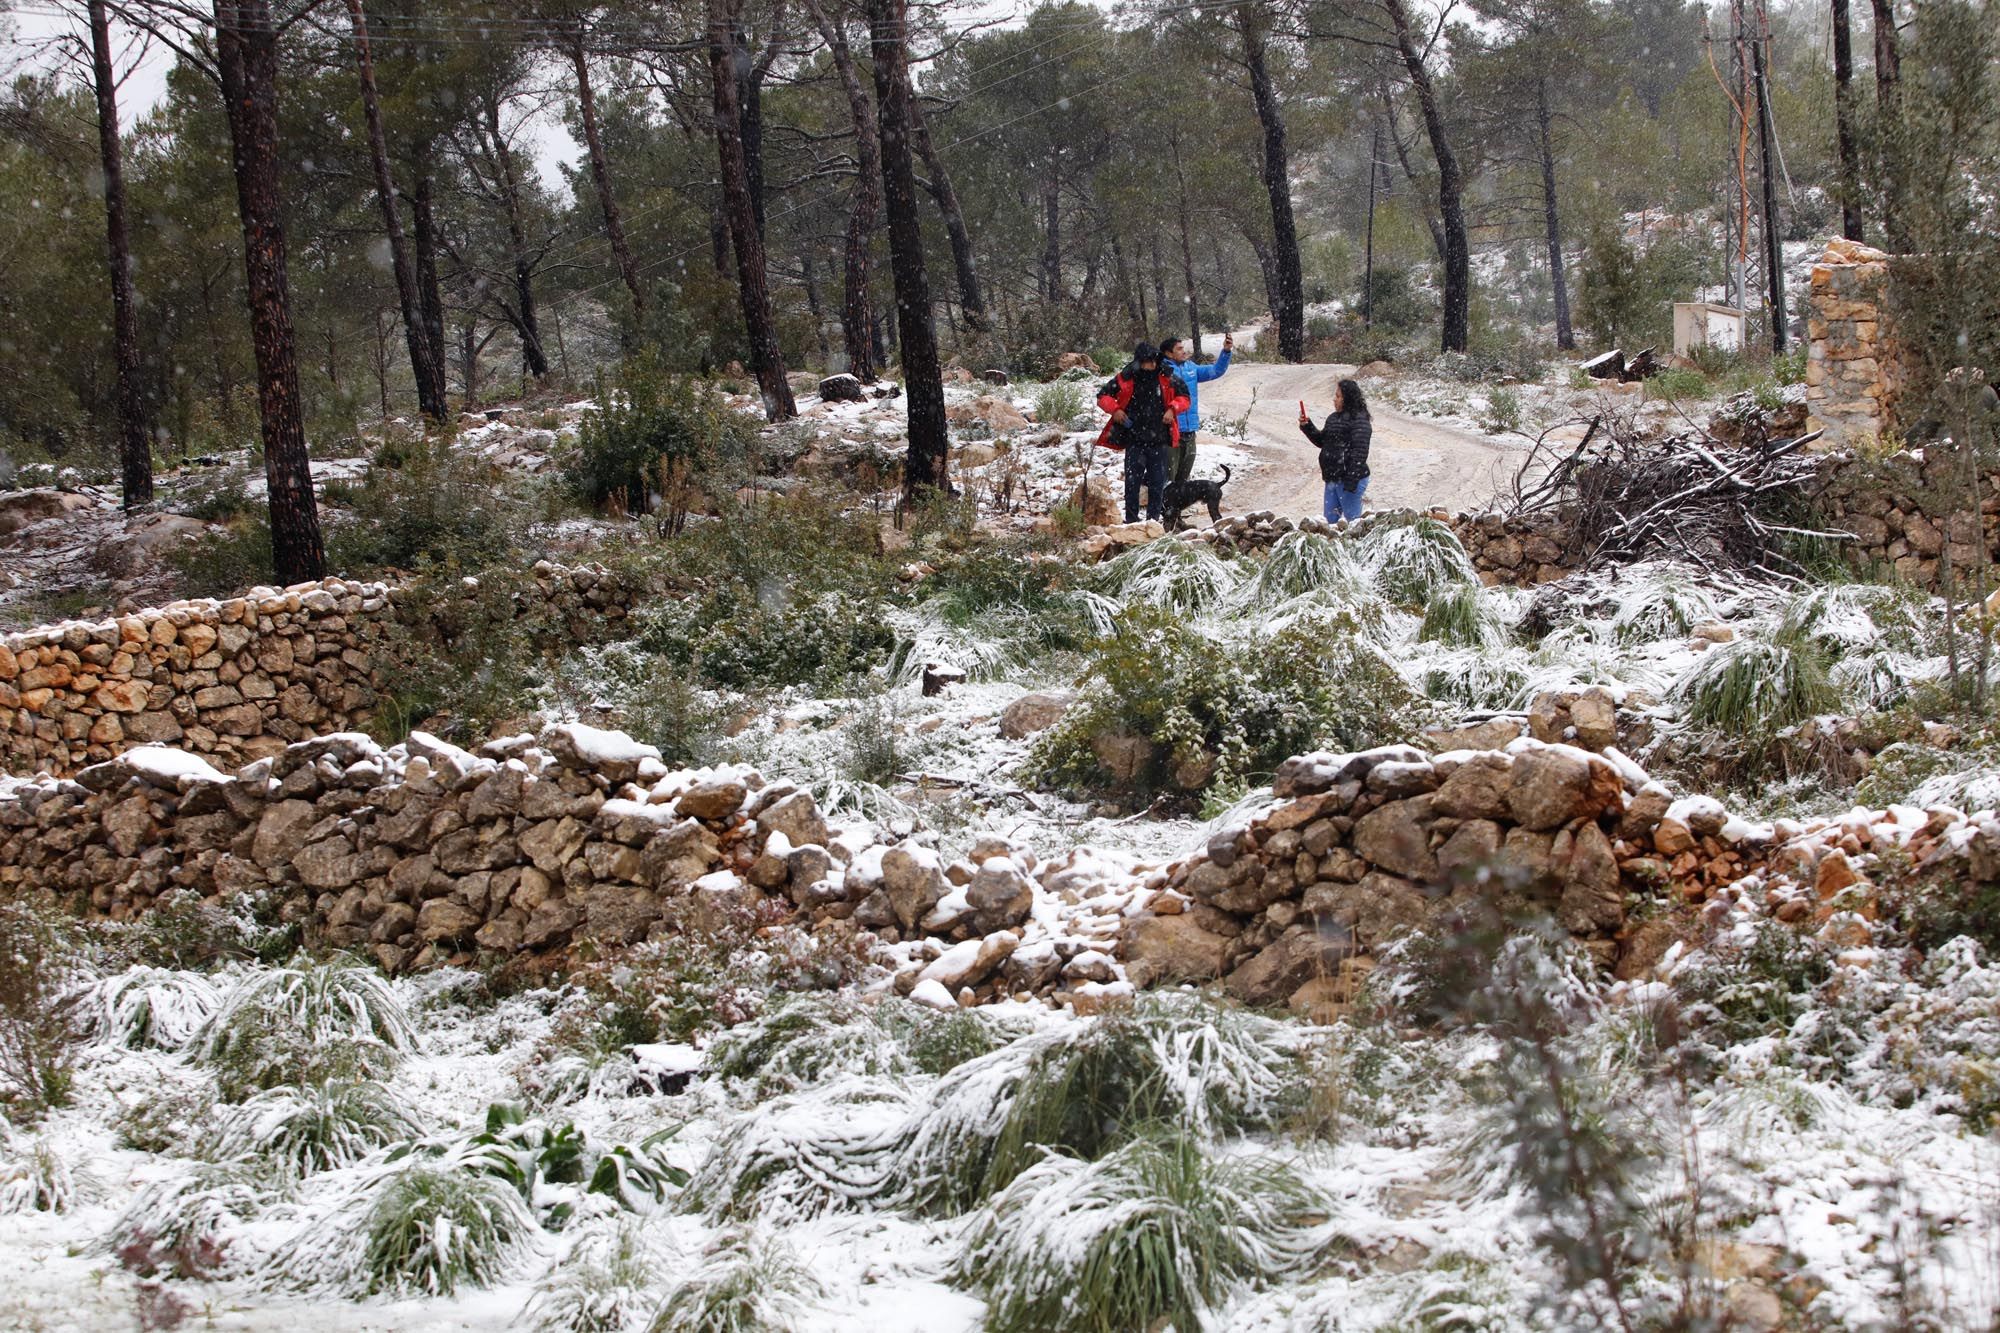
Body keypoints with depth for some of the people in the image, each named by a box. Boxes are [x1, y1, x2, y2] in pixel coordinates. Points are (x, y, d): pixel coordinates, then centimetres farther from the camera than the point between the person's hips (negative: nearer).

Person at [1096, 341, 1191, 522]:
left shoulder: (1166, 378, 3)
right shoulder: (1126, 379, -2)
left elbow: (1183, 397, 14)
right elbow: (1103, 396, 7)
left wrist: (1173, 409, -4)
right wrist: (1115, 410, -10)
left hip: (1159, 440, 2)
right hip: (1134, 440, -2)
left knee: (1157, 482, 5)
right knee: (1132, 480, -4)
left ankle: (1153, 519, 13)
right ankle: (1131, 519, 3)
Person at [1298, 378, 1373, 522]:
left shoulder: (1359, 420, -15)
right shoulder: (1334, 418, 13)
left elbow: (1359, 451, -21)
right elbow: (1321, 441, 23)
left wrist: (1351, 481, -24)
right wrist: (1307, 426, 8)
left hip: (1348, 479, -9)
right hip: (1332, 478, 9)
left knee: (1352, 520, -1)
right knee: (1329, 520, 14)